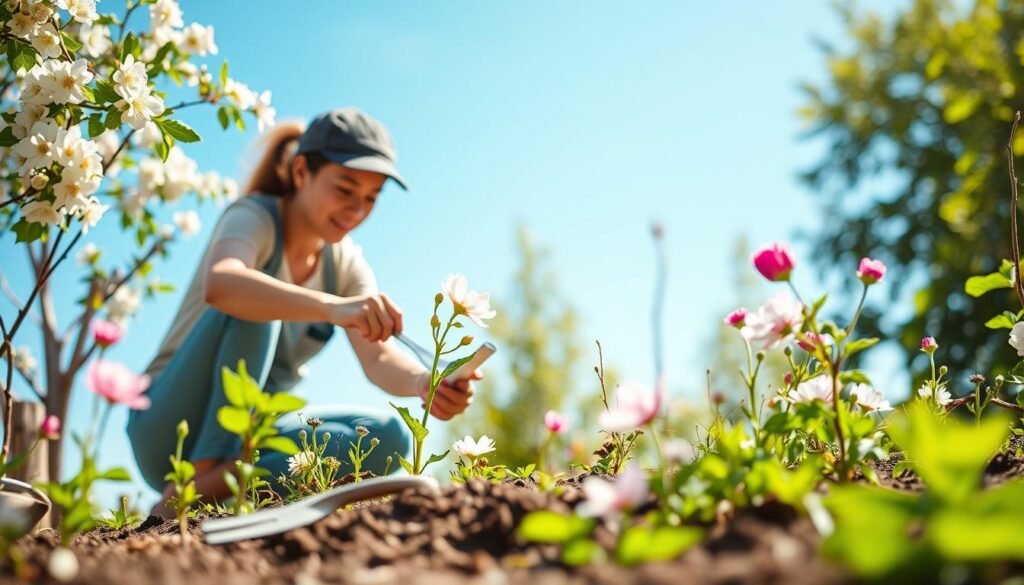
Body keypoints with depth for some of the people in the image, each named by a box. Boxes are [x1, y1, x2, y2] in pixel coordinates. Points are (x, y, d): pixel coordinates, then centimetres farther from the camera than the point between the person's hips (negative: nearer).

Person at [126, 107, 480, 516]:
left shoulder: (345, 263, 4)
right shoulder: (255, 217, -14)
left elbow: (378, 357, -11)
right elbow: (219, 285, -39)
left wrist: (423, 382, -34)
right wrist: (333, 307, -54)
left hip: (245, 436, 6)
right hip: (169, 426, -6)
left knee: (387, 436, -18)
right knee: (248, 306, -30)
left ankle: (222, 481, -27)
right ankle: (199, 478, -31)